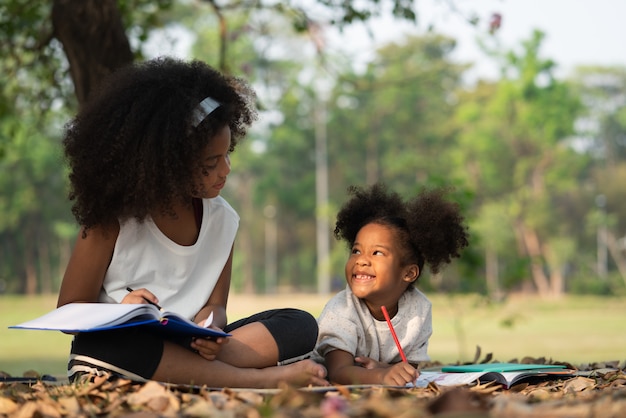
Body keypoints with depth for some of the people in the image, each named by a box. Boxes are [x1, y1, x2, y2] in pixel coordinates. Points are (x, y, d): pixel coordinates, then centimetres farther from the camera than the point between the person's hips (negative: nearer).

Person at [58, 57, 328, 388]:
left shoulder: (220, 218, 5)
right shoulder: (114, 218, -8)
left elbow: (215, 305, 5)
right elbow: (69, 313, -5)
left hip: (186, 349, 4)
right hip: (116, 350, -4)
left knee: (300, 326, -13)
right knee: (98, 344, -40)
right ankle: (261, 380, -33)